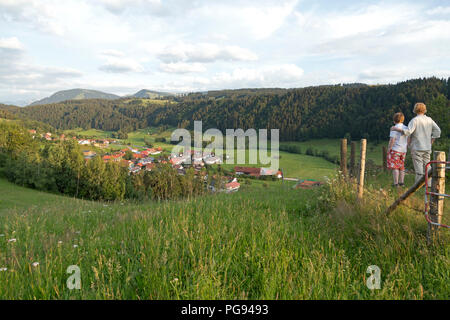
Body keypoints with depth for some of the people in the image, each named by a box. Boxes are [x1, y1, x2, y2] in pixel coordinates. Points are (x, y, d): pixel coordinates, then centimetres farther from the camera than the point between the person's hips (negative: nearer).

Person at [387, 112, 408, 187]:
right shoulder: (406, 128, 7)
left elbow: (392, 140, -17)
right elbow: (408, 140, 12)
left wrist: (389, 149, -9)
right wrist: (405, 148, 21)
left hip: (395, 150, -7)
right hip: (403, 150, 7)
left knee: (395, 167, -2)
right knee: (401, 166, 16)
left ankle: (396, 183, -3)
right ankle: (401, 182, 20)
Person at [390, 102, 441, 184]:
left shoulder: (414, 120, -10)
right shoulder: (429, 120, 7)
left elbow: (408, 132, -21)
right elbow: (437, 131, 5)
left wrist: (396, 129, -10)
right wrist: (431, 142, 11)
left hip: (417, 148, -5)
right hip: (427, 148, 5)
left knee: (418, 168, -3)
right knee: (426, 167, 11)